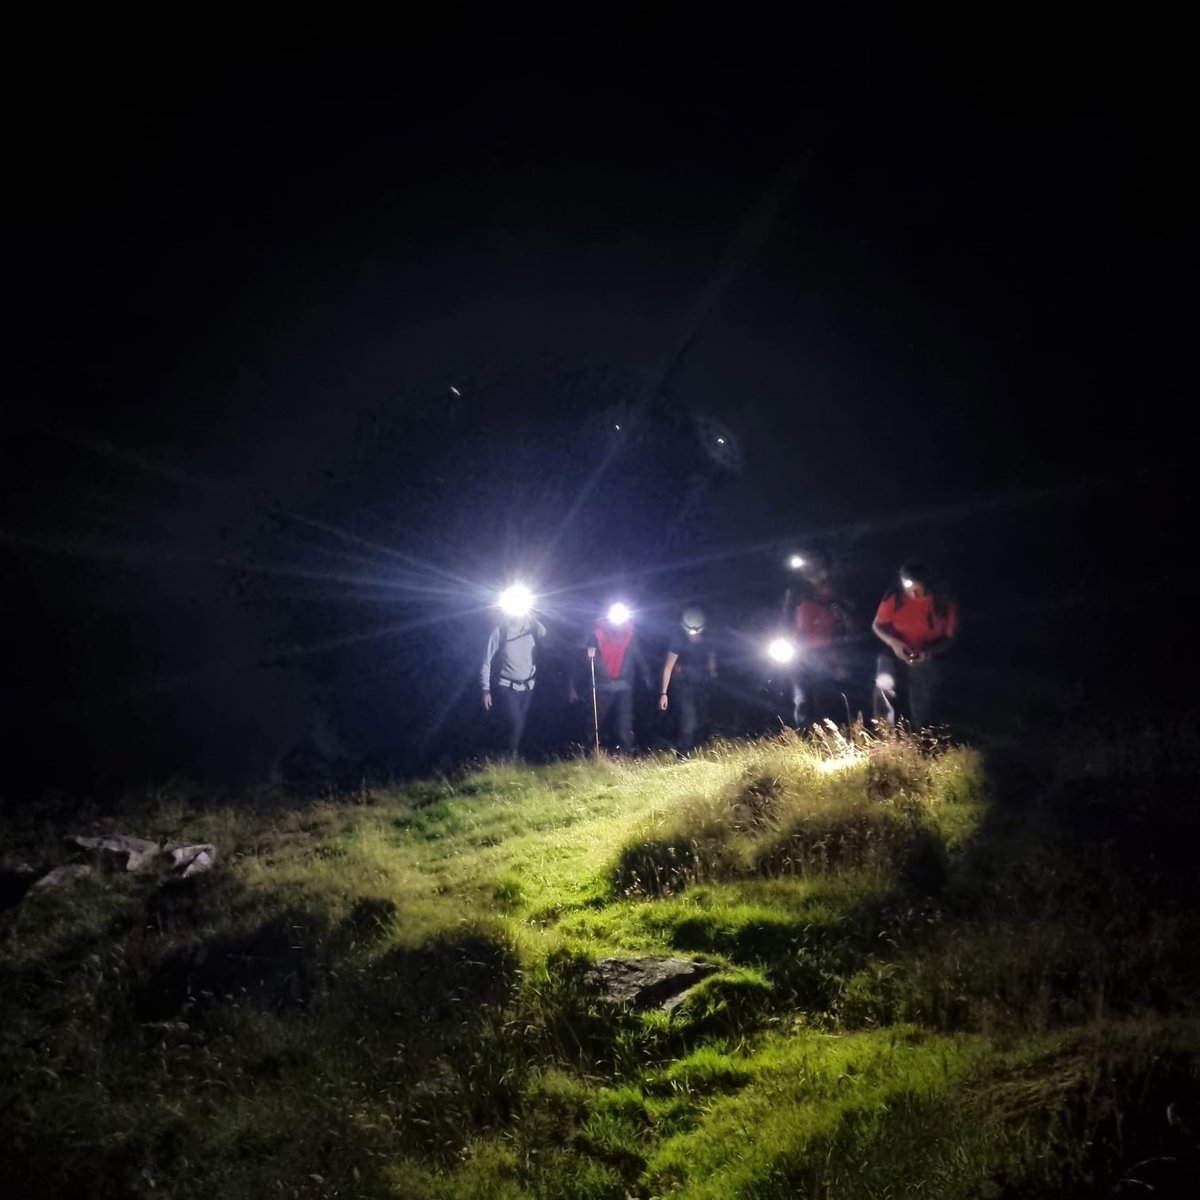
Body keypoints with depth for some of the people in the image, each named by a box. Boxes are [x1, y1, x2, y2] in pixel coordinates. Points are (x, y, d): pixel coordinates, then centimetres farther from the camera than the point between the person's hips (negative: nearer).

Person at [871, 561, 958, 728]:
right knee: (885, 683, -25)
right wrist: (893, 642, -19)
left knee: (923, 715, 0)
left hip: (926, 661, 0)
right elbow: (877, 625, 0)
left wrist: (931, 652, -21)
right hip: (897, 656, 0)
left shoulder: (944, 603, -9)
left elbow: (949, 638, -2)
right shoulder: (894, 597, -11)